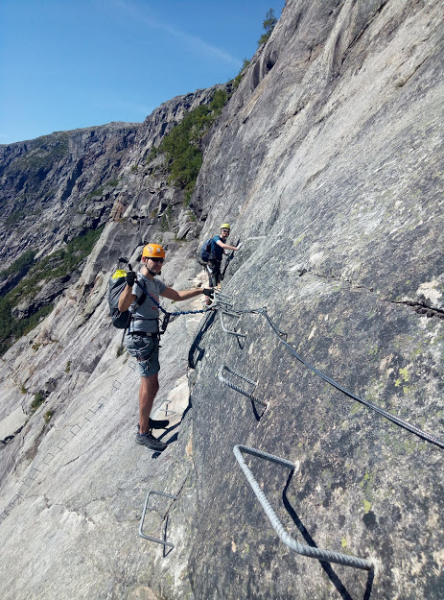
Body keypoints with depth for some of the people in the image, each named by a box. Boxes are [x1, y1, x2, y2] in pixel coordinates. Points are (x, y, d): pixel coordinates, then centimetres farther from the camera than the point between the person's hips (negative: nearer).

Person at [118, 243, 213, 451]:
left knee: (147, 382, 20)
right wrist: (129, 286, -48)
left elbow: (177, 296, 22)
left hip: (149, 338, 10)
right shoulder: (138, 282, -16)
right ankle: (143, 433, 9)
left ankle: (145, 420, 38)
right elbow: (122, 307, -31)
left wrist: (202, 291, 20)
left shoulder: (155, 283, 13)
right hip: (141, 338, -10)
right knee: (151, 385, -4)